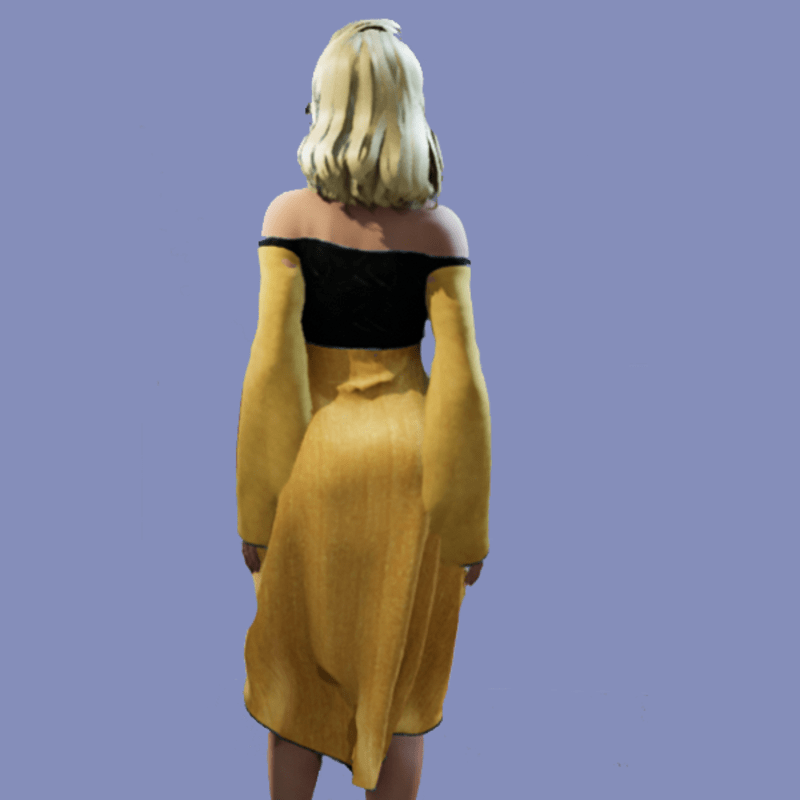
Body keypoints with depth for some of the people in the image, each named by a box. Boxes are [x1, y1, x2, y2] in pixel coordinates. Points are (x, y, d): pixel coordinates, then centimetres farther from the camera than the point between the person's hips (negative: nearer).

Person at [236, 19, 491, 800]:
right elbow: (460, 376, -9)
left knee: (298, 678, 19)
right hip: (409, 467, 0)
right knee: (397, 689, 15)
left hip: (315, 463, 0)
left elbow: (270, 362, -10)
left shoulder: (289, 214, -7)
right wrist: (468, 521, 0)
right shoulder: (439, 226, -6)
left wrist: (257, 510, -2)